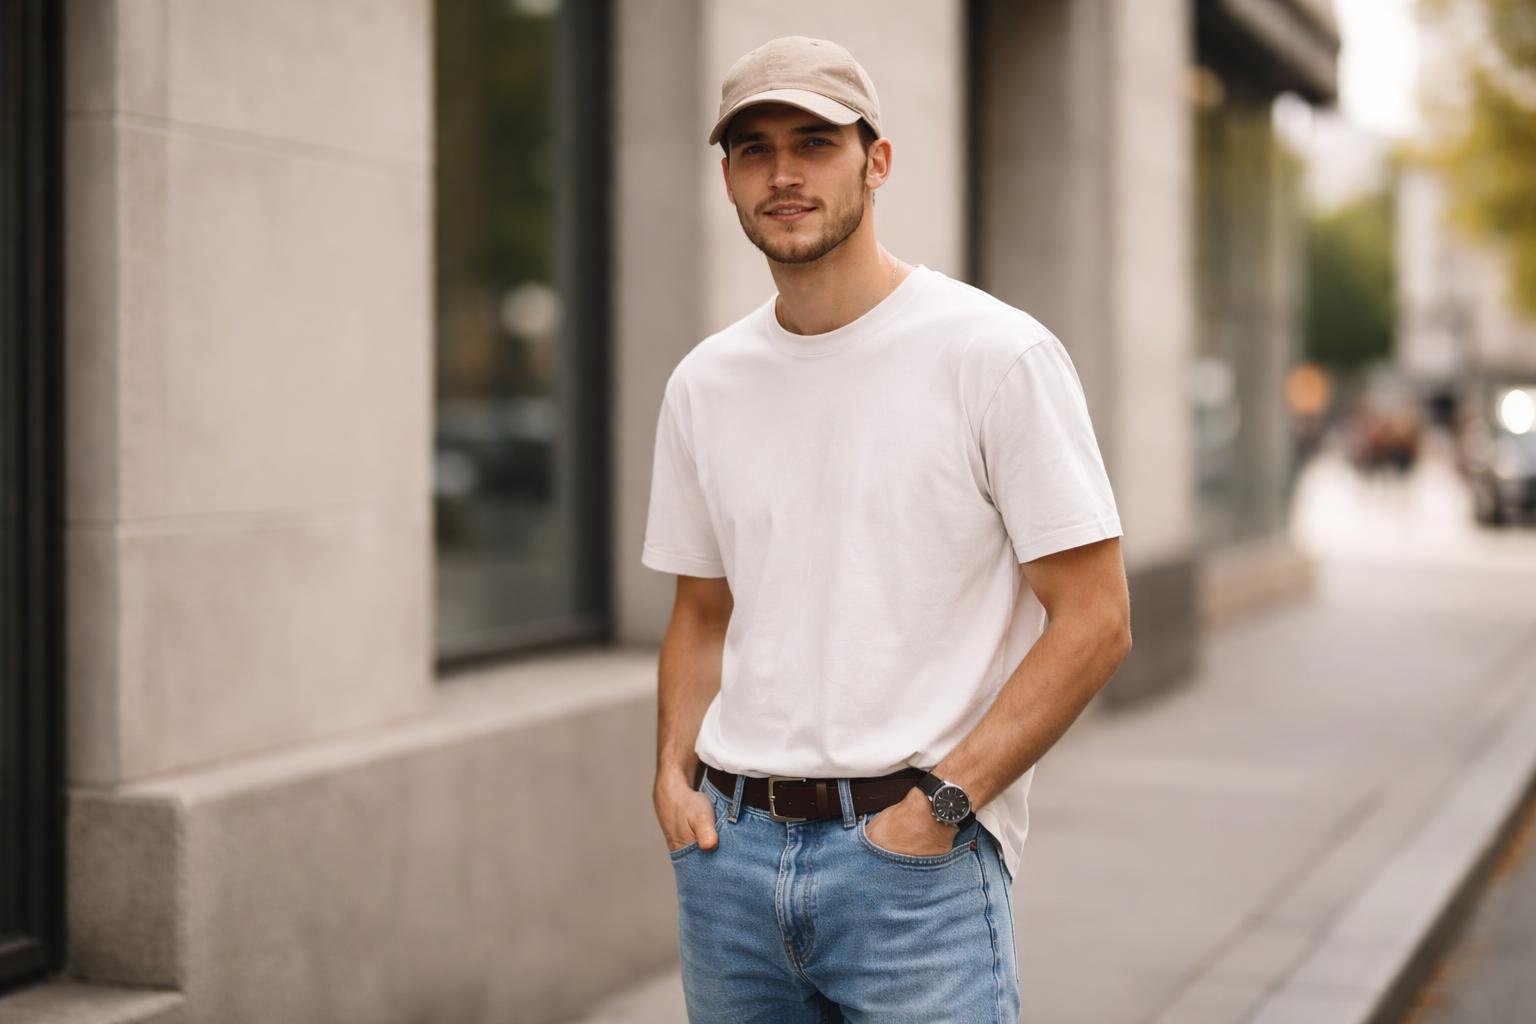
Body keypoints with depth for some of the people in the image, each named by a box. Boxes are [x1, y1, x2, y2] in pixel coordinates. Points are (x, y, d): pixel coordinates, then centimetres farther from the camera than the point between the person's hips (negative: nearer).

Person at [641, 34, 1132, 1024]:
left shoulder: (999, 355, -6)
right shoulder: (704, 383, 10)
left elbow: (1094, 620, -8)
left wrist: (943, 801, -14)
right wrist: (674, 773, 4)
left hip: (918, 863, -5)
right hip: (730, 844, 5)